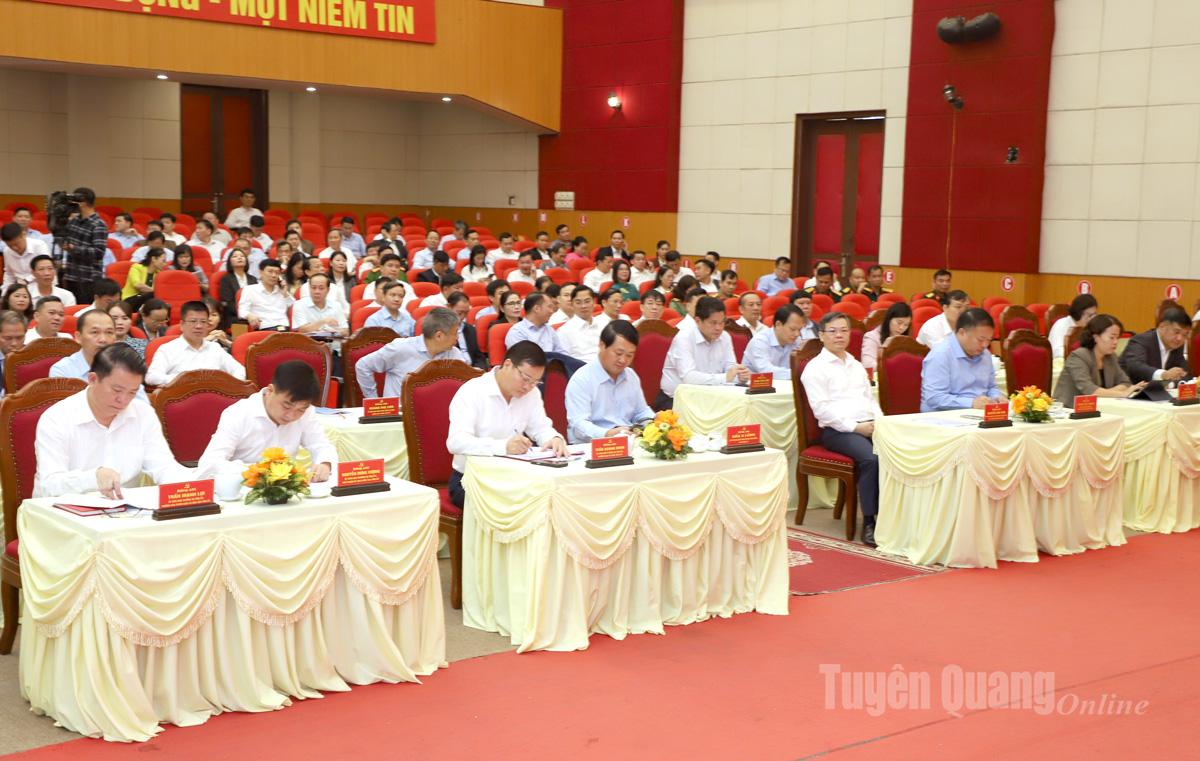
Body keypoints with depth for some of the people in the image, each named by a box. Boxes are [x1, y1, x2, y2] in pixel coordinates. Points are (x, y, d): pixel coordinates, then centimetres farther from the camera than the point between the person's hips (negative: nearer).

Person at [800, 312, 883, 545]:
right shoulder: (815, 368, 4)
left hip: (869, 426, 6)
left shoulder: (857, 366, 28)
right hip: (837, 430, -6)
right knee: (871, 457, -34)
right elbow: (821, 408, -6)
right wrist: (855, 427, -14)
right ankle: (869, 523, -26)